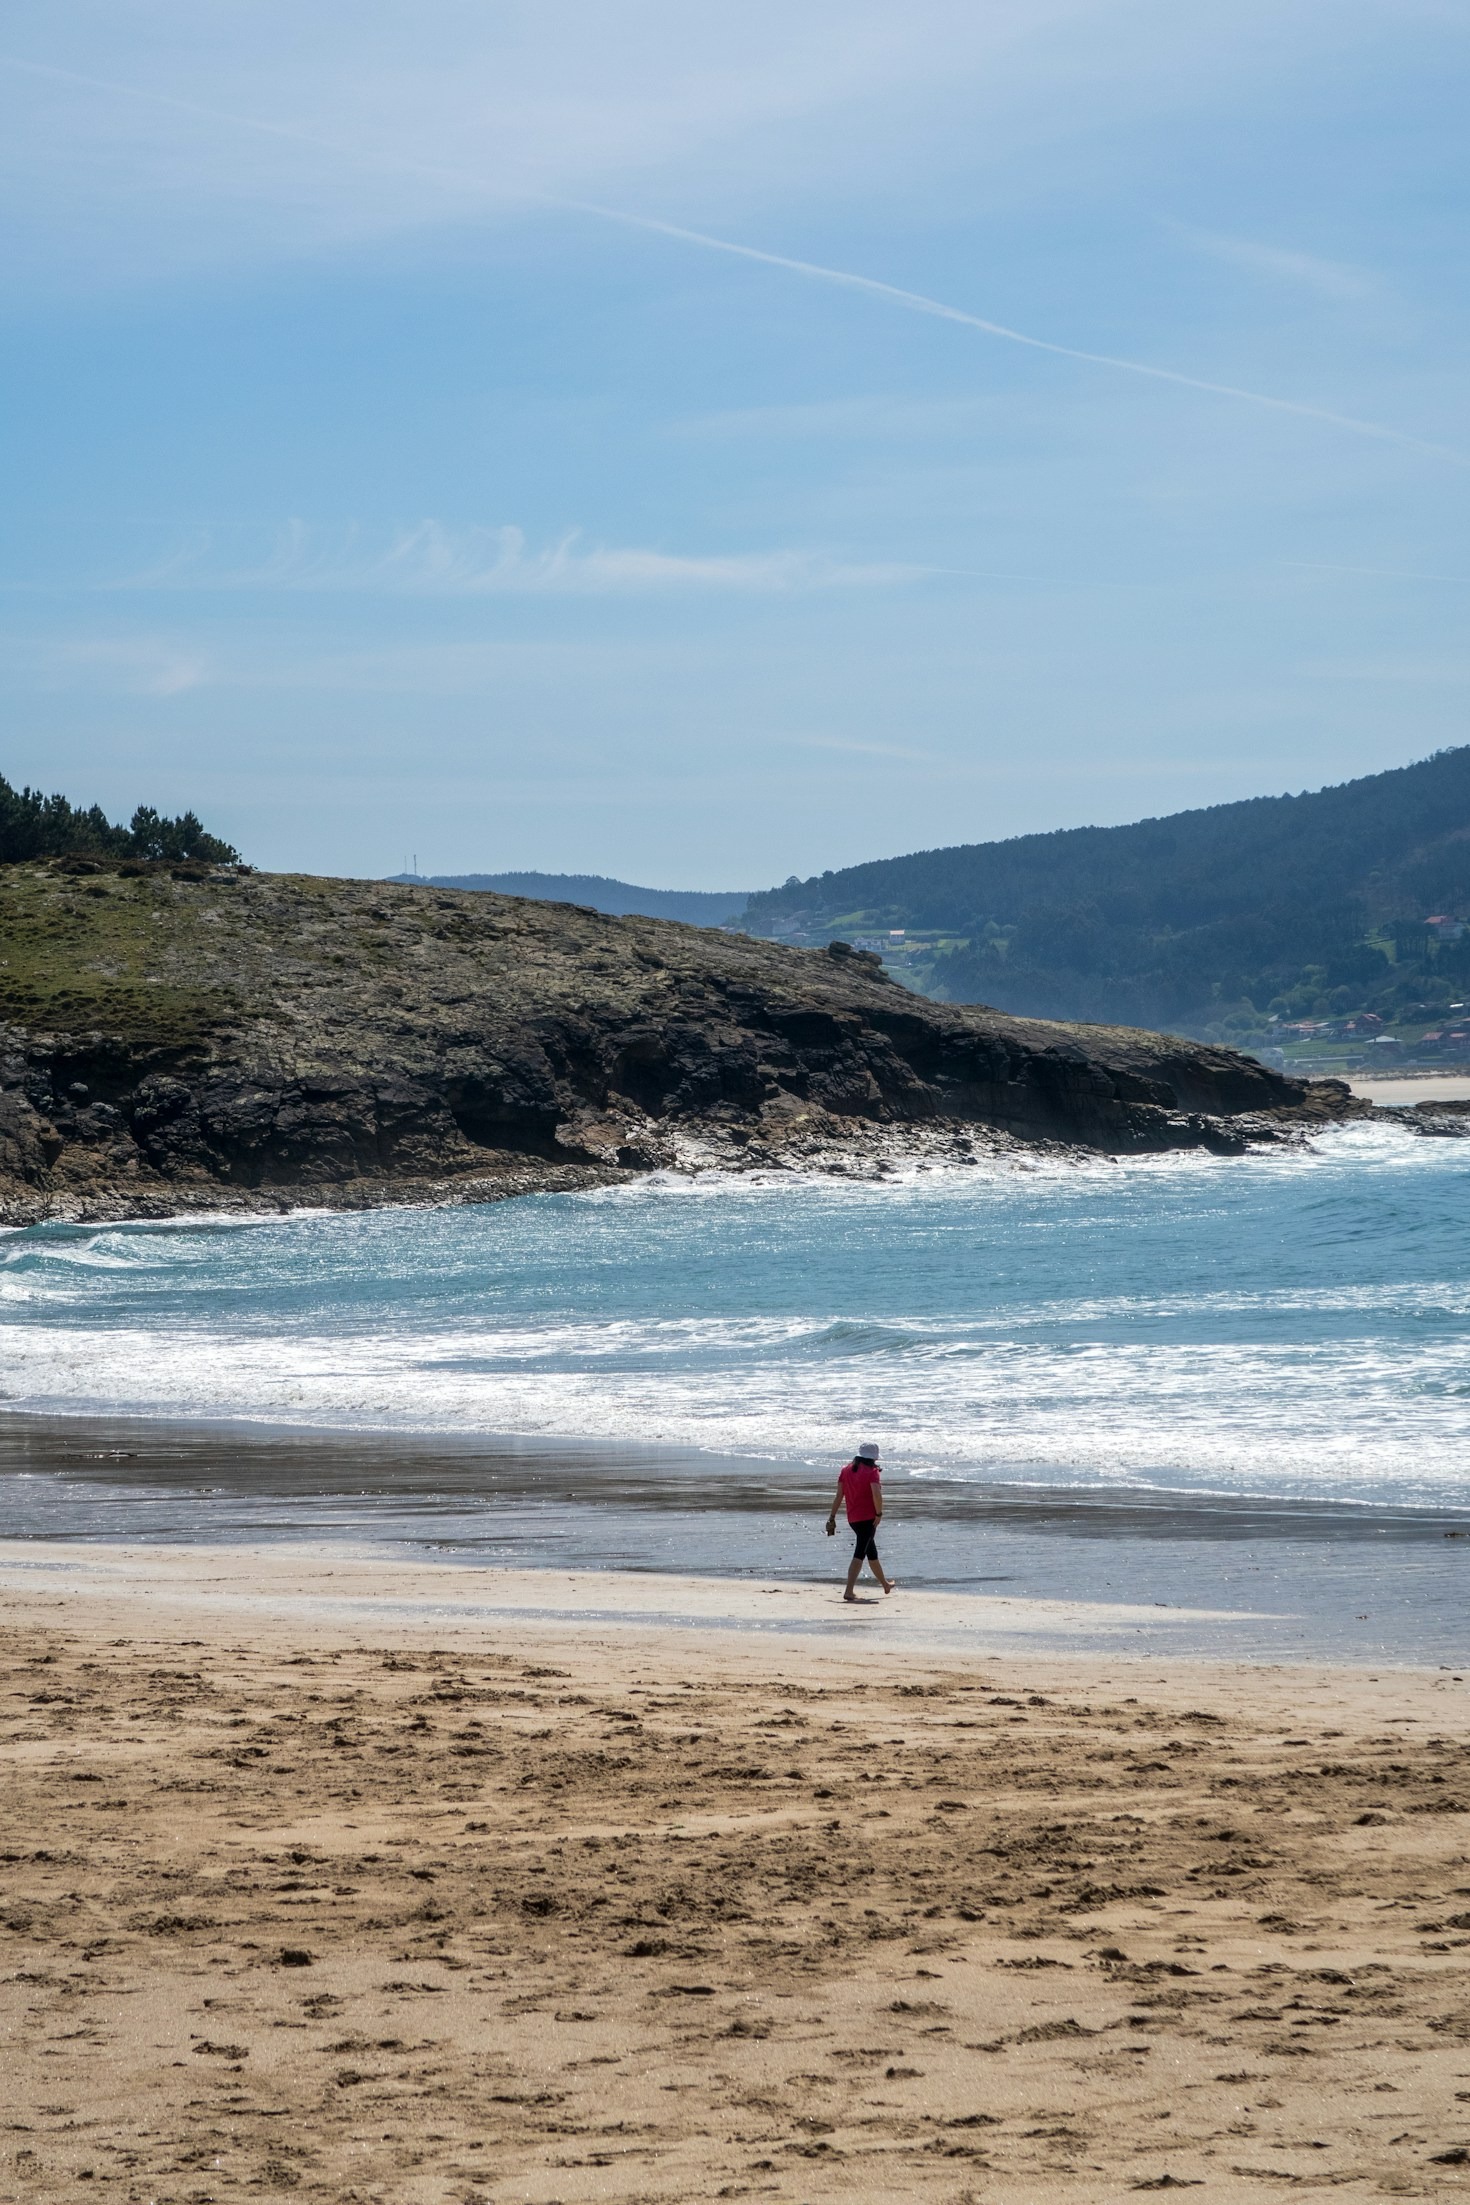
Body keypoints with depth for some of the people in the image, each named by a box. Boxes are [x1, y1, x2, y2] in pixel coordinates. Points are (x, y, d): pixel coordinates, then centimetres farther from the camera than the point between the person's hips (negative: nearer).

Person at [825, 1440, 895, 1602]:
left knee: (872, 1552, 23)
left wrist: (832, 1518, 6)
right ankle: (849, 1591, -19)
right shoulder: (872, 1471, -10)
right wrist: (879, 1513, -12)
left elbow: (838, 1495, 5)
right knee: (859, 1554, -9)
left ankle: (885, 1584, 40)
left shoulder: (846, 1470, 7)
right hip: (868, 1518, -7)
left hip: (852, 1518, 7)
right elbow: (876, 1494, -24)